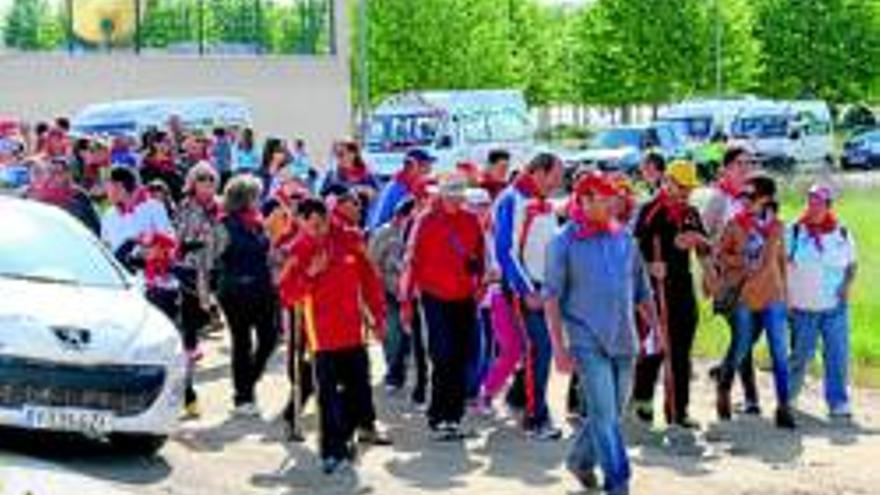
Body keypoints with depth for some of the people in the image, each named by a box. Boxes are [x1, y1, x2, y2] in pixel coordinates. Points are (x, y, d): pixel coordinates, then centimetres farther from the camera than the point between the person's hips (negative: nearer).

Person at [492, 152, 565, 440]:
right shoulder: (511, 201, -12)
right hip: (525, 289, -8)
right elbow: (505, 251, -16)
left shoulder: (545, 205, 15)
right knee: (538, 348, -11)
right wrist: (526, 291, -18)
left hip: (546, 287, 8)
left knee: (542, 348, 9)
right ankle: (536, 419, -7)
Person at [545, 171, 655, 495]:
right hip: (587, 341, -5)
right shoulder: (565, 242, -4)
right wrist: (559, 346, -11)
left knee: (613, 412, 13)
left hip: (624, 340, 5)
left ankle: (580, 460, 35)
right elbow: (552, 297, -5)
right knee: (604, 414, -10)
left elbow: (641, 289, 17)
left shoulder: (624, 239, 10)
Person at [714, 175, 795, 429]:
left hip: (772, 297, 1)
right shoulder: (736, 225, -2)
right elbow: (720, 254, 4)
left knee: (780, 352, -5)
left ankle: (784, 406, -1)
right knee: (739, 350, 10)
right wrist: (740, 262, -12)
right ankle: (723, 390, 35)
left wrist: (784, 290, 14)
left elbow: (781, 260, 14)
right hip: (744, 296, -1)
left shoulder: (777, 226, 4)